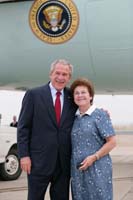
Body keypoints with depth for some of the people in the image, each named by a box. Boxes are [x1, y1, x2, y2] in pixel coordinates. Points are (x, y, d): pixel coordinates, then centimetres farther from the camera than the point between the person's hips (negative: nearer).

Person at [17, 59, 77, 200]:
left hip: (64, 162, 3)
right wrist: (24, 155, -9)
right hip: (39, 161, -3)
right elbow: (23, 127, -4)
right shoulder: (33, 94, -3)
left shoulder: (72, 97, 7)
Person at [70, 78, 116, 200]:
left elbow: (112, 142, -9)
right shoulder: (74, 117, 10)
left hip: (97, 169, -5)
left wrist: (94, 157, -16)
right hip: (78, 170, 5)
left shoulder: (100, 114, -5)